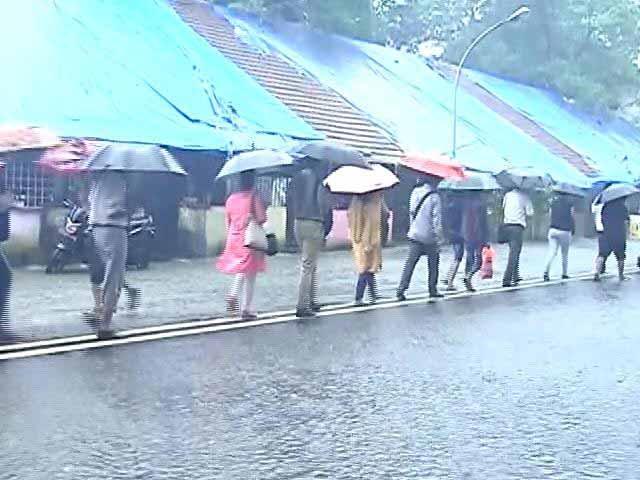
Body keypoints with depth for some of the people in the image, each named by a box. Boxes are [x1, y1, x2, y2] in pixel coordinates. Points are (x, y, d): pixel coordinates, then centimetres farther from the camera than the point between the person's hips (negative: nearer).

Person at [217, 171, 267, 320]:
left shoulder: (231, 198, 5)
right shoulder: (253, 197, -10)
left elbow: (228, 221, 10)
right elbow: (261, 219, -14)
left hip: (234, 239, 5)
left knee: (241, 272, 22)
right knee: (250, 276, 4)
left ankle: (233, 296, 1)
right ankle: (246, 309, 6)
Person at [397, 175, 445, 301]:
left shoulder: (415, 192, 3)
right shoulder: (435, 197, -12)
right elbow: (437, 220, -14)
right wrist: (440, 238, -9)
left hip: (414, 235, 4)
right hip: (429, 238, -4)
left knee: (410, 264, 3)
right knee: (433, 265, 13)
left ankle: (401, 290, -5)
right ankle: (433, 290, 18)